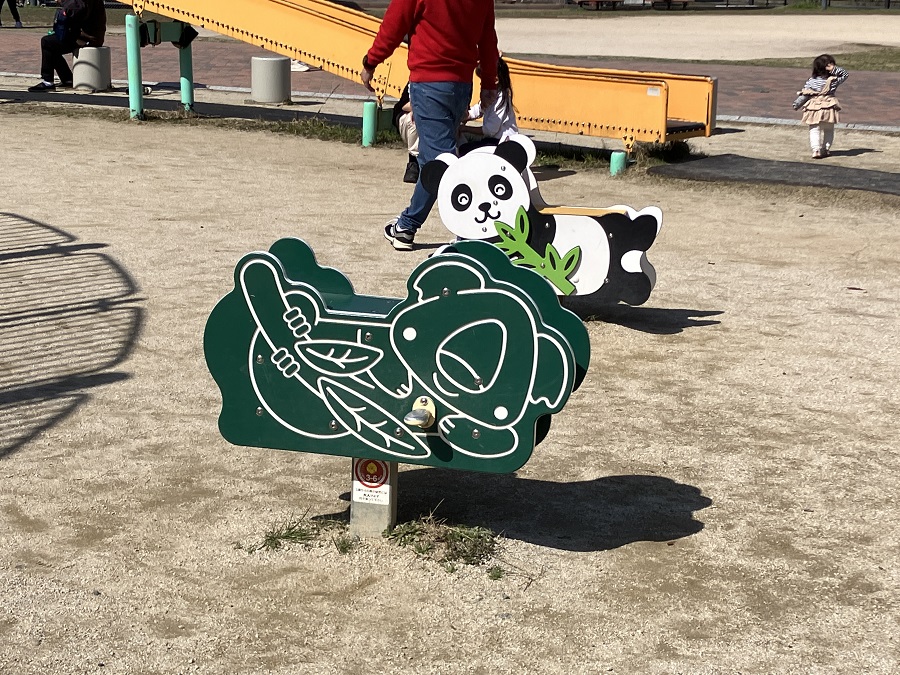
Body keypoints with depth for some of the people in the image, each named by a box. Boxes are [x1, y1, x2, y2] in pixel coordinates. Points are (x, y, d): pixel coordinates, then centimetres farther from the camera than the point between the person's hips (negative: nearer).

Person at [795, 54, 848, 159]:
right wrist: (835, 69, -7)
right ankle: (825, 149, 14)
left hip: (814, 109, 0)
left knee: (814, 130, 4)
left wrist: (796, 104, 9)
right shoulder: (833, 81, -5)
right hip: (829, 108, 0)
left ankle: (816, 149, -12)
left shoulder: (811, 81, -6)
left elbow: (804, 95, -4)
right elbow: (845, 74, 7)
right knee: (828, 130, 17)